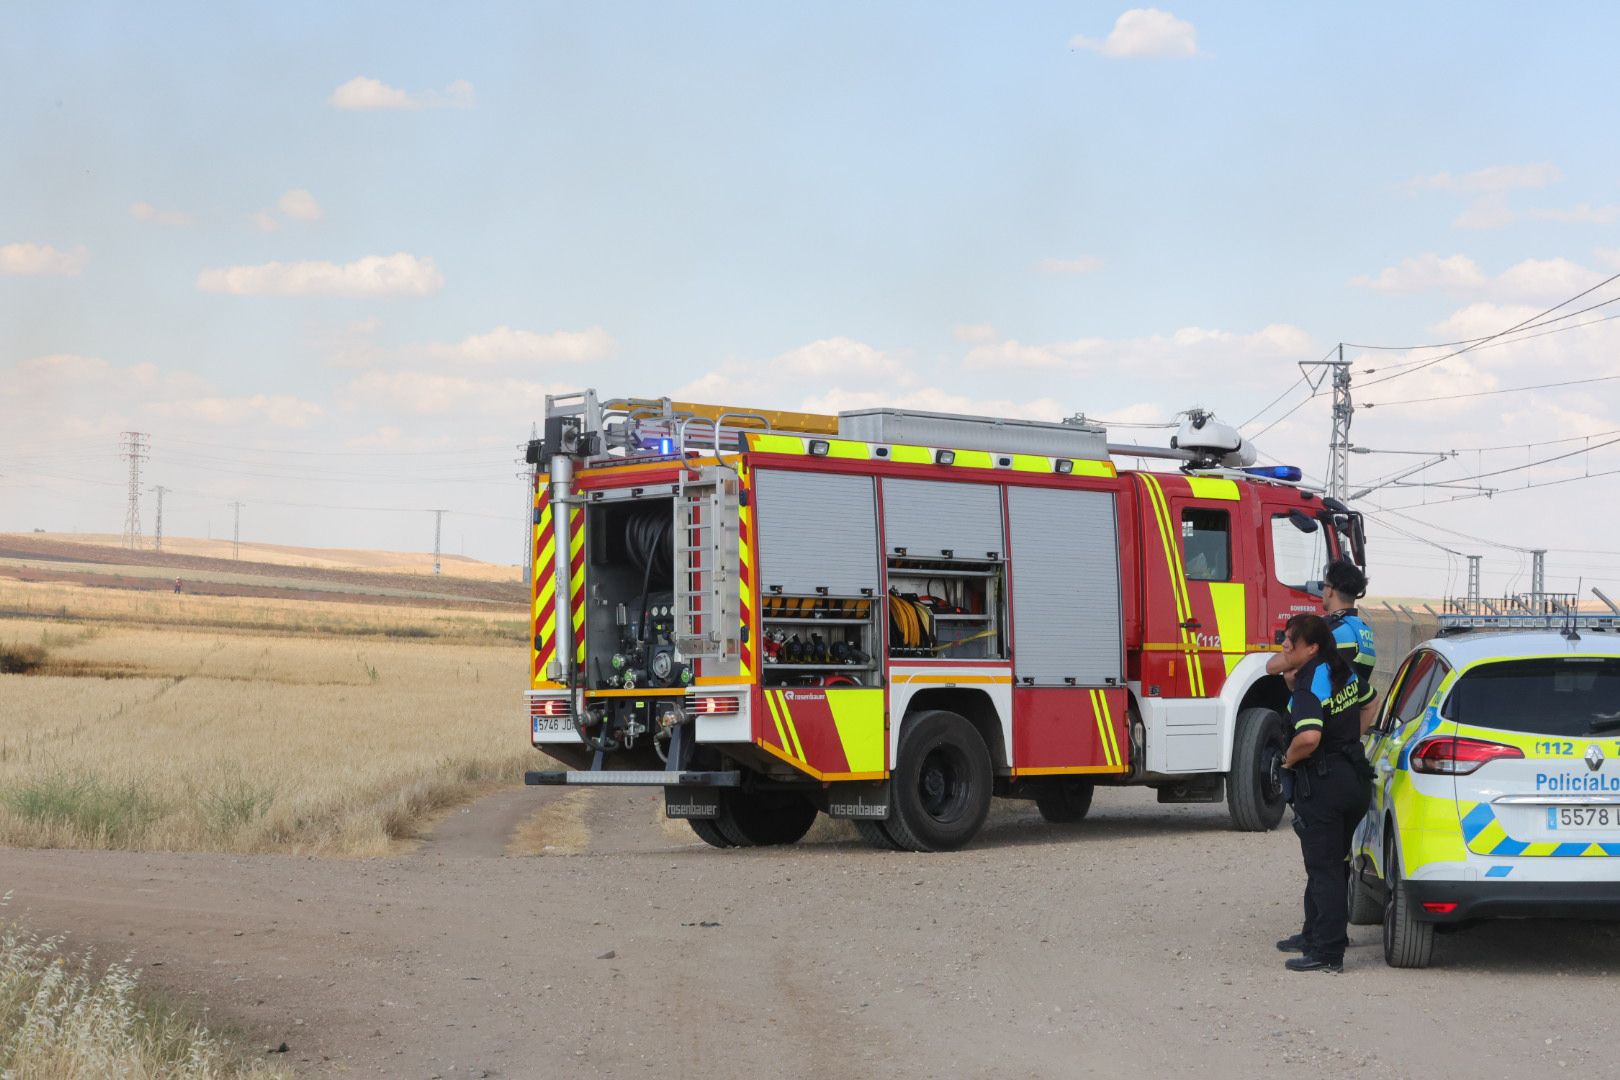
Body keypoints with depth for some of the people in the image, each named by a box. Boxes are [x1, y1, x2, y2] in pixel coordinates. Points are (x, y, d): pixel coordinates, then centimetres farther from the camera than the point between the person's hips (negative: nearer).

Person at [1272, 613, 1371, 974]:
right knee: (1331, 863, 20)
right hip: (1354, 777, 9)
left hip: (1321, 784, -9)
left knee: (1324, 868, -4)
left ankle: (1328, 952, -3)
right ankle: (1316, 934, 32)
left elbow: (1309, 737, -35)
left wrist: (1289, 759, -16)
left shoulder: (1309, 685, -21)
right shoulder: (1344, 670, 7)